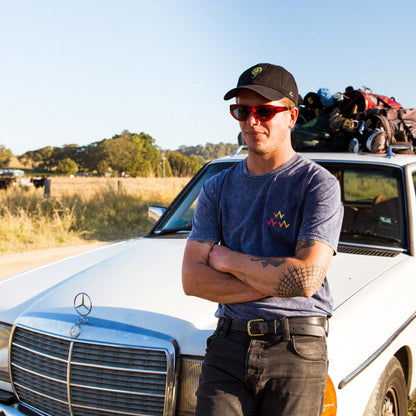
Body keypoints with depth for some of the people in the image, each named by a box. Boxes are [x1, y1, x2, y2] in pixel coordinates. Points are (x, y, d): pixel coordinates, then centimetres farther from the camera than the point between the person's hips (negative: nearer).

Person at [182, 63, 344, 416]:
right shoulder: (218, 188, 9)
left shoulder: (319, 184, -4)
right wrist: (274, 282, -10)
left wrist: (228, 259, -6)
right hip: (228, 347, 3)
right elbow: (192, 279, 1)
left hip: (297, 351, -3)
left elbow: (307, 278, -17)